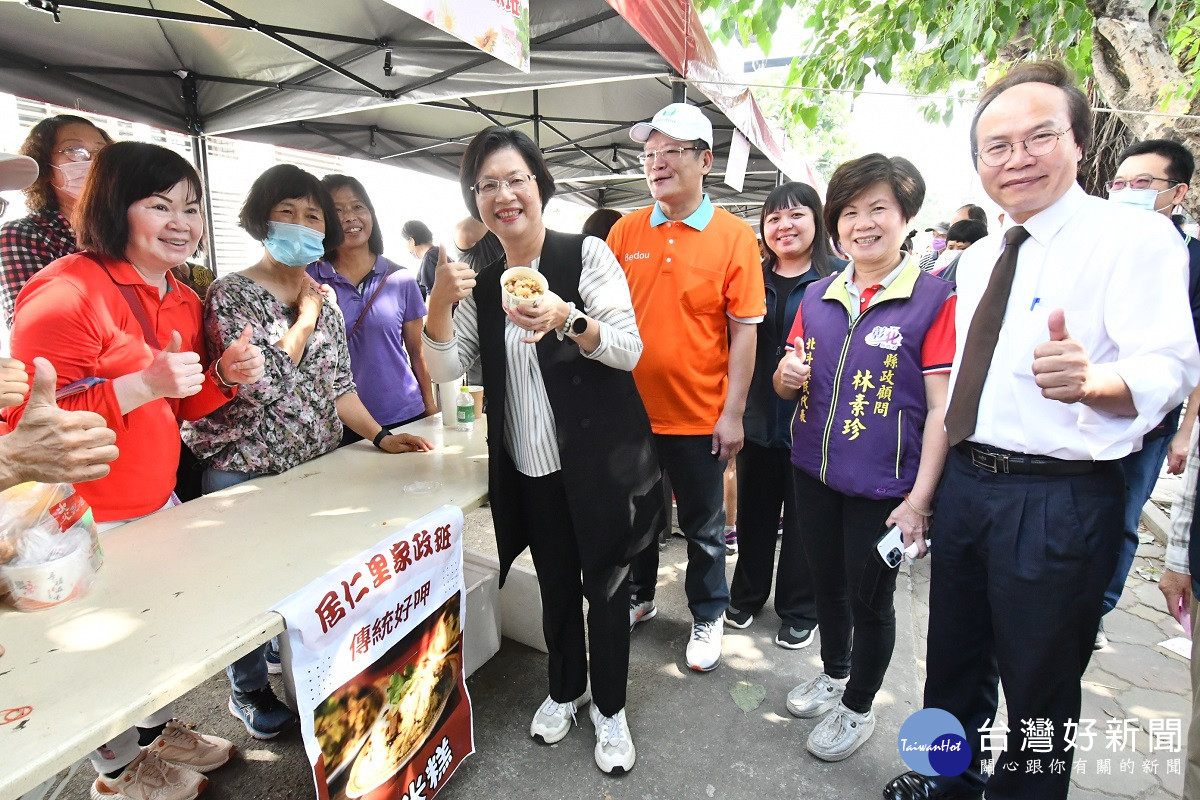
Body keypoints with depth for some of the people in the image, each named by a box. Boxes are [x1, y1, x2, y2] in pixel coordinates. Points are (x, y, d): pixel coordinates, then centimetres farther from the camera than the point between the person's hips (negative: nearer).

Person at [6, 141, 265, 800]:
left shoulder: (182, 301, 7)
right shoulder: (66, 292, -20)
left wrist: (224, 376, -4)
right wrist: (142, 384, -31)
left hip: (157, 503, 8)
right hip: (85, 523, -7)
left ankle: (158, 731, 47)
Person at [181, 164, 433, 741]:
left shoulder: (325, 298, 7)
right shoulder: (230, 294, -9)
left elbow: (337, 384, 7)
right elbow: (261, 381, -22)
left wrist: (379, 437, -5)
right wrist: (304, 319, -13)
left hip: (315, 466, 5)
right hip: (243, 472, -4)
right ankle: (248, 693, 32)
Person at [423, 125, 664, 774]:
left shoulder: (587, 255, -7)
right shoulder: (481, 283, 7)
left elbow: (630, 350, -14)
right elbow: (445, 368, 3)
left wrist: (569, 320, -33)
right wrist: (438, 305, -16)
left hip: (599, 463, -3)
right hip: (529, 469, 4)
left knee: (604, 588, 9)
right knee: (555, 586, 19)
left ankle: (609, 708, 32)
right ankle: (564, 690, 43)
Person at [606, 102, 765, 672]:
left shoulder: (735, 236, -6)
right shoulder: (625, 231, 2)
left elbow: (744, 330, -7)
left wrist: (732, 413, -10)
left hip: (697, 416, -3)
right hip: (629, 408, 3)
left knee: (703, 526, 13)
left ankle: (708, 616, 35)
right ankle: (637, 598, 42)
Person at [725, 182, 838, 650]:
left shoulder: (839, 277, -4)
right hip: (758, 418, 4)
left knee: (803, 518, 10)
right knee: (754, 511, 15)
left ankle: (799, 611, 29)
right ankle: (746, 596, 35)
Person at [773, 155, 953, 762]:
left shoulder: (934, 300, -10)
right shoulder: (817, 296, 5)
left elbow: (942, 407, -12)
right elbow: (788, 383, 13)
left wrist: (919, 499, -17)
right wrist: (787, 376, -12)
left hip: (882, 484, -4)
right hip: (814, 473, 5)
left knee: (870, 600, 12)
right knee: (826, 584, 21)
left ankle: (857, 709, 37)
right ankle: (833, 672, 48)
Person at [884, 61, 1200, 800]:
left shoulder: (1134, 236, -10)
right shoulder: (977, 258, 12)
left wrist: (1090, 378, -42)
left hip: (1060, 501, -7)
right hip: (966, 482, 7)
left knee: (1039, 684, 11)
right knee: (954, 658, 23)